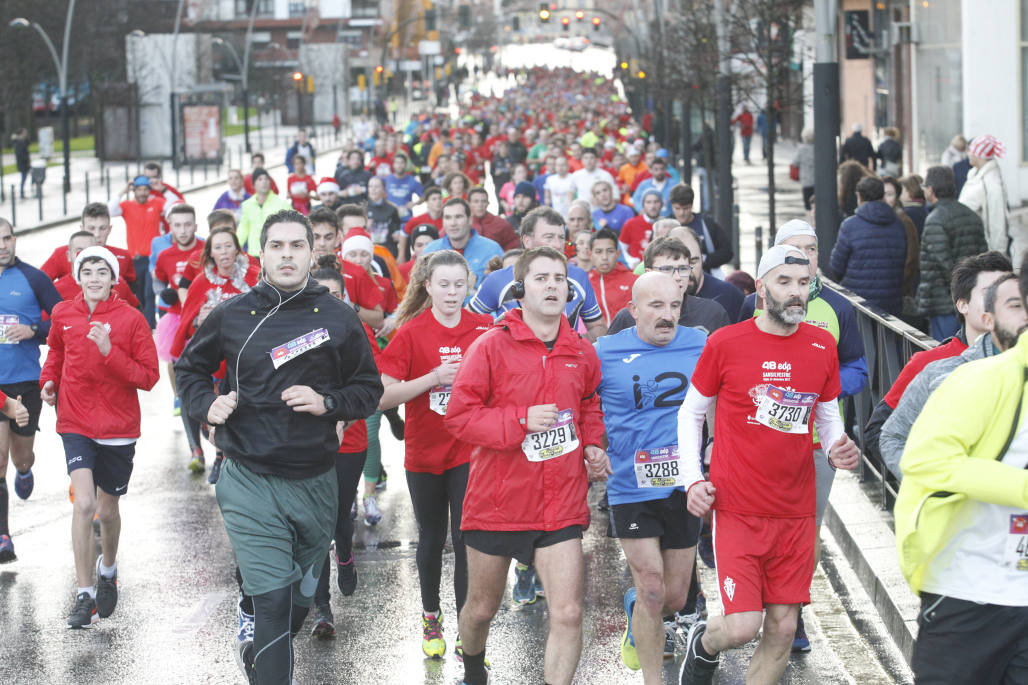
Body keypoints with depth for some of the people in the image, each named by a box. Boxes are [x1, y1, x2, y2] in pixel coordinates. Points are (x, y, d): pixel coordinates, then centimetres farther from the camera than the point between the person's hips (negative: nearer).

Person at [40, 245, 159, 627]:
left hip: (118, 427, 0)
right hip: (76, 424, 0)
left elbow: (149, 377, -11)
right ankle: (85, 596, -10)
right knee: (84, 503, -16)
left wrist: (109, 352, -23)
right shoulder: (63, 315, 1)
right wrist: (49, 380, 6)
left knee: (108, 510, 12)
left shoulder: (131, 319, -8)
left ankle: (108, 569, 43)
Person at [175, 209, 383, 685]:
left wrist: (327, 403, -11)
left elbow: (369, 388, 8)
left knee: (301, 599, 18)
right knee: (273, 602, -14)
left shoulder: (338, 319, 2)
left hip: (315, 481, 3)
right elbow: (189, 368, 15)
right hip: (250, 484, -3)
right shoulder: (232, 315, 0)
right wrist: (207, 404, -5)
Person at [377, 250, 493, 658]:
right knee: (432, 537, 14)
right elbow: (383, 397, -13)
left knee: (467, 539, -5)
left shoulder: (484, 329, -3)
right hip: (424, 453, 0)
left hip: (470, 452, 0)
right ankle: (431, 617, 35)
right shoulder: (412, 333, -7)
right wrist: (435, 377, -23)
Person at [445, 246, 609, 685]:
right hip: (497, 499, -2)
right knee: (481, 609, 16)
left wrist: (591, 445, 5)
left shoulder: (581, 353, 4)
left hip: (560, 504, 2)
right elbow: (458, 415, -12)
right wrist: (521, 419, -21)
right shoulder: (492, 345, -9)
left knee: (568, 614, -12)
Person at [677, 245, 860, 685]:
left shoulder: (823, 346, 5)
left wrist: (837, 450, -5)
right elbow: (691, 413, 6)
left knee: (783, 630, 4)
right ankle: (703, 645, 25)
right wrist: (693, 479, -5)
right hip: (738, 509, -4)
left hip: (797, 512, 4)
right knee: (743, 626, -10)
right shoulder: (725, 343, -5)